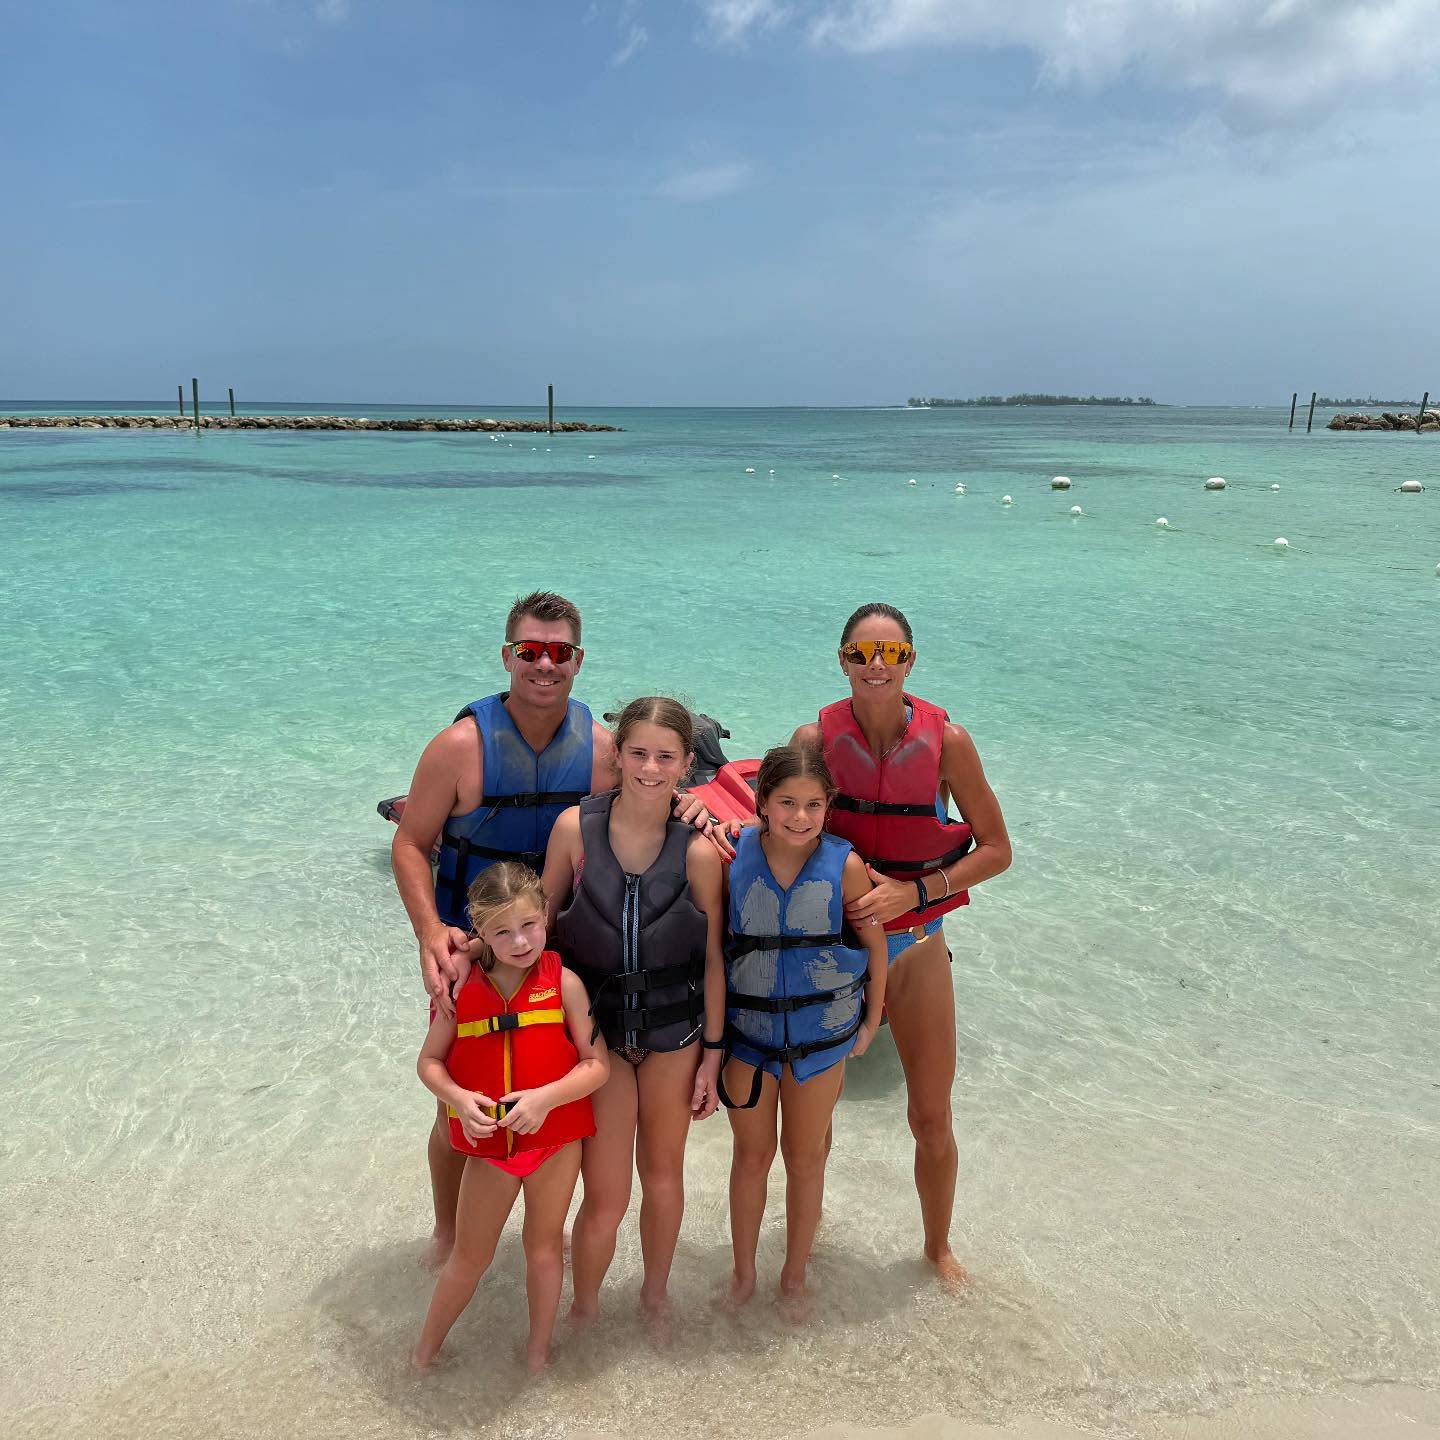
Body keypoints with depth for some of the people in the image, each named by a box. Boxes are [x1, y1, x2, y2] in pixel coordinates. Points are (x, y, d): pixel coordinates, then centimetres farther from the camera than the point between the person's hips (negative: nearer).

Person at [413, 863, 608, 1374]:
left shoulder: (564, 983, -14)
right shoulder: (463, 988, -10)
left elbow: (597, 1063, -11)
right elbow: (429, 1061, -1)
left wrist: (546, 1096, -26)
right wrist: (457, 1098, -20)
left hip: (555, 1138, 0)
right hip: (489, 1142, 1)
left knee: (544, 1246, 19)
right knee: (469, 1257, 15)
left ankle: (538, 1349, 41)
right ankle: (426, 1347, 40)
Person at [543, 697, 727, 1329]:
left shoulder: (698, 850, -14)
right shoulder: (575, 827, -14)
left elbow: (713, 957, -6)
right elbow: (539, 921, 0)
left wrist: (712, 1054, -1)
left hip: (674, 1032, 1)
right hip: (595, 1027, 0)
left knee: (663, 1172, 19)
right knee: (605, 1199, 2)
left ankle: (655, 1292, 46)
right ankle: (582, 1314, 31)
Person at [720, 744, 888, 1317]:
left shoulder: (844, 865, -16)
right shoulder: (732, 856, -16)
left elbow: (875, 943, -4)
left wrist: (871, 1022, 2)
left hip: (822, 1029, 0)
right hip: (746, 1028, 0)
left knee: (805, 1157, 17)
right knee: (752, 1154, 17)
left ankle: (794, 1275, 38)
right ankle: (742, 1273, 38)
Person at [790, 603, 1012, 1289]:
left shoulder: (946, 741, -12)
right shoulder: (816, 738, -10)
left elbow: (996, 849, -6)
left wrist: (912, 891, -18)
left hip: (915, 945, 0)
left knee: (932, 1121, 9)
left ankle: (938, 1245, 38)